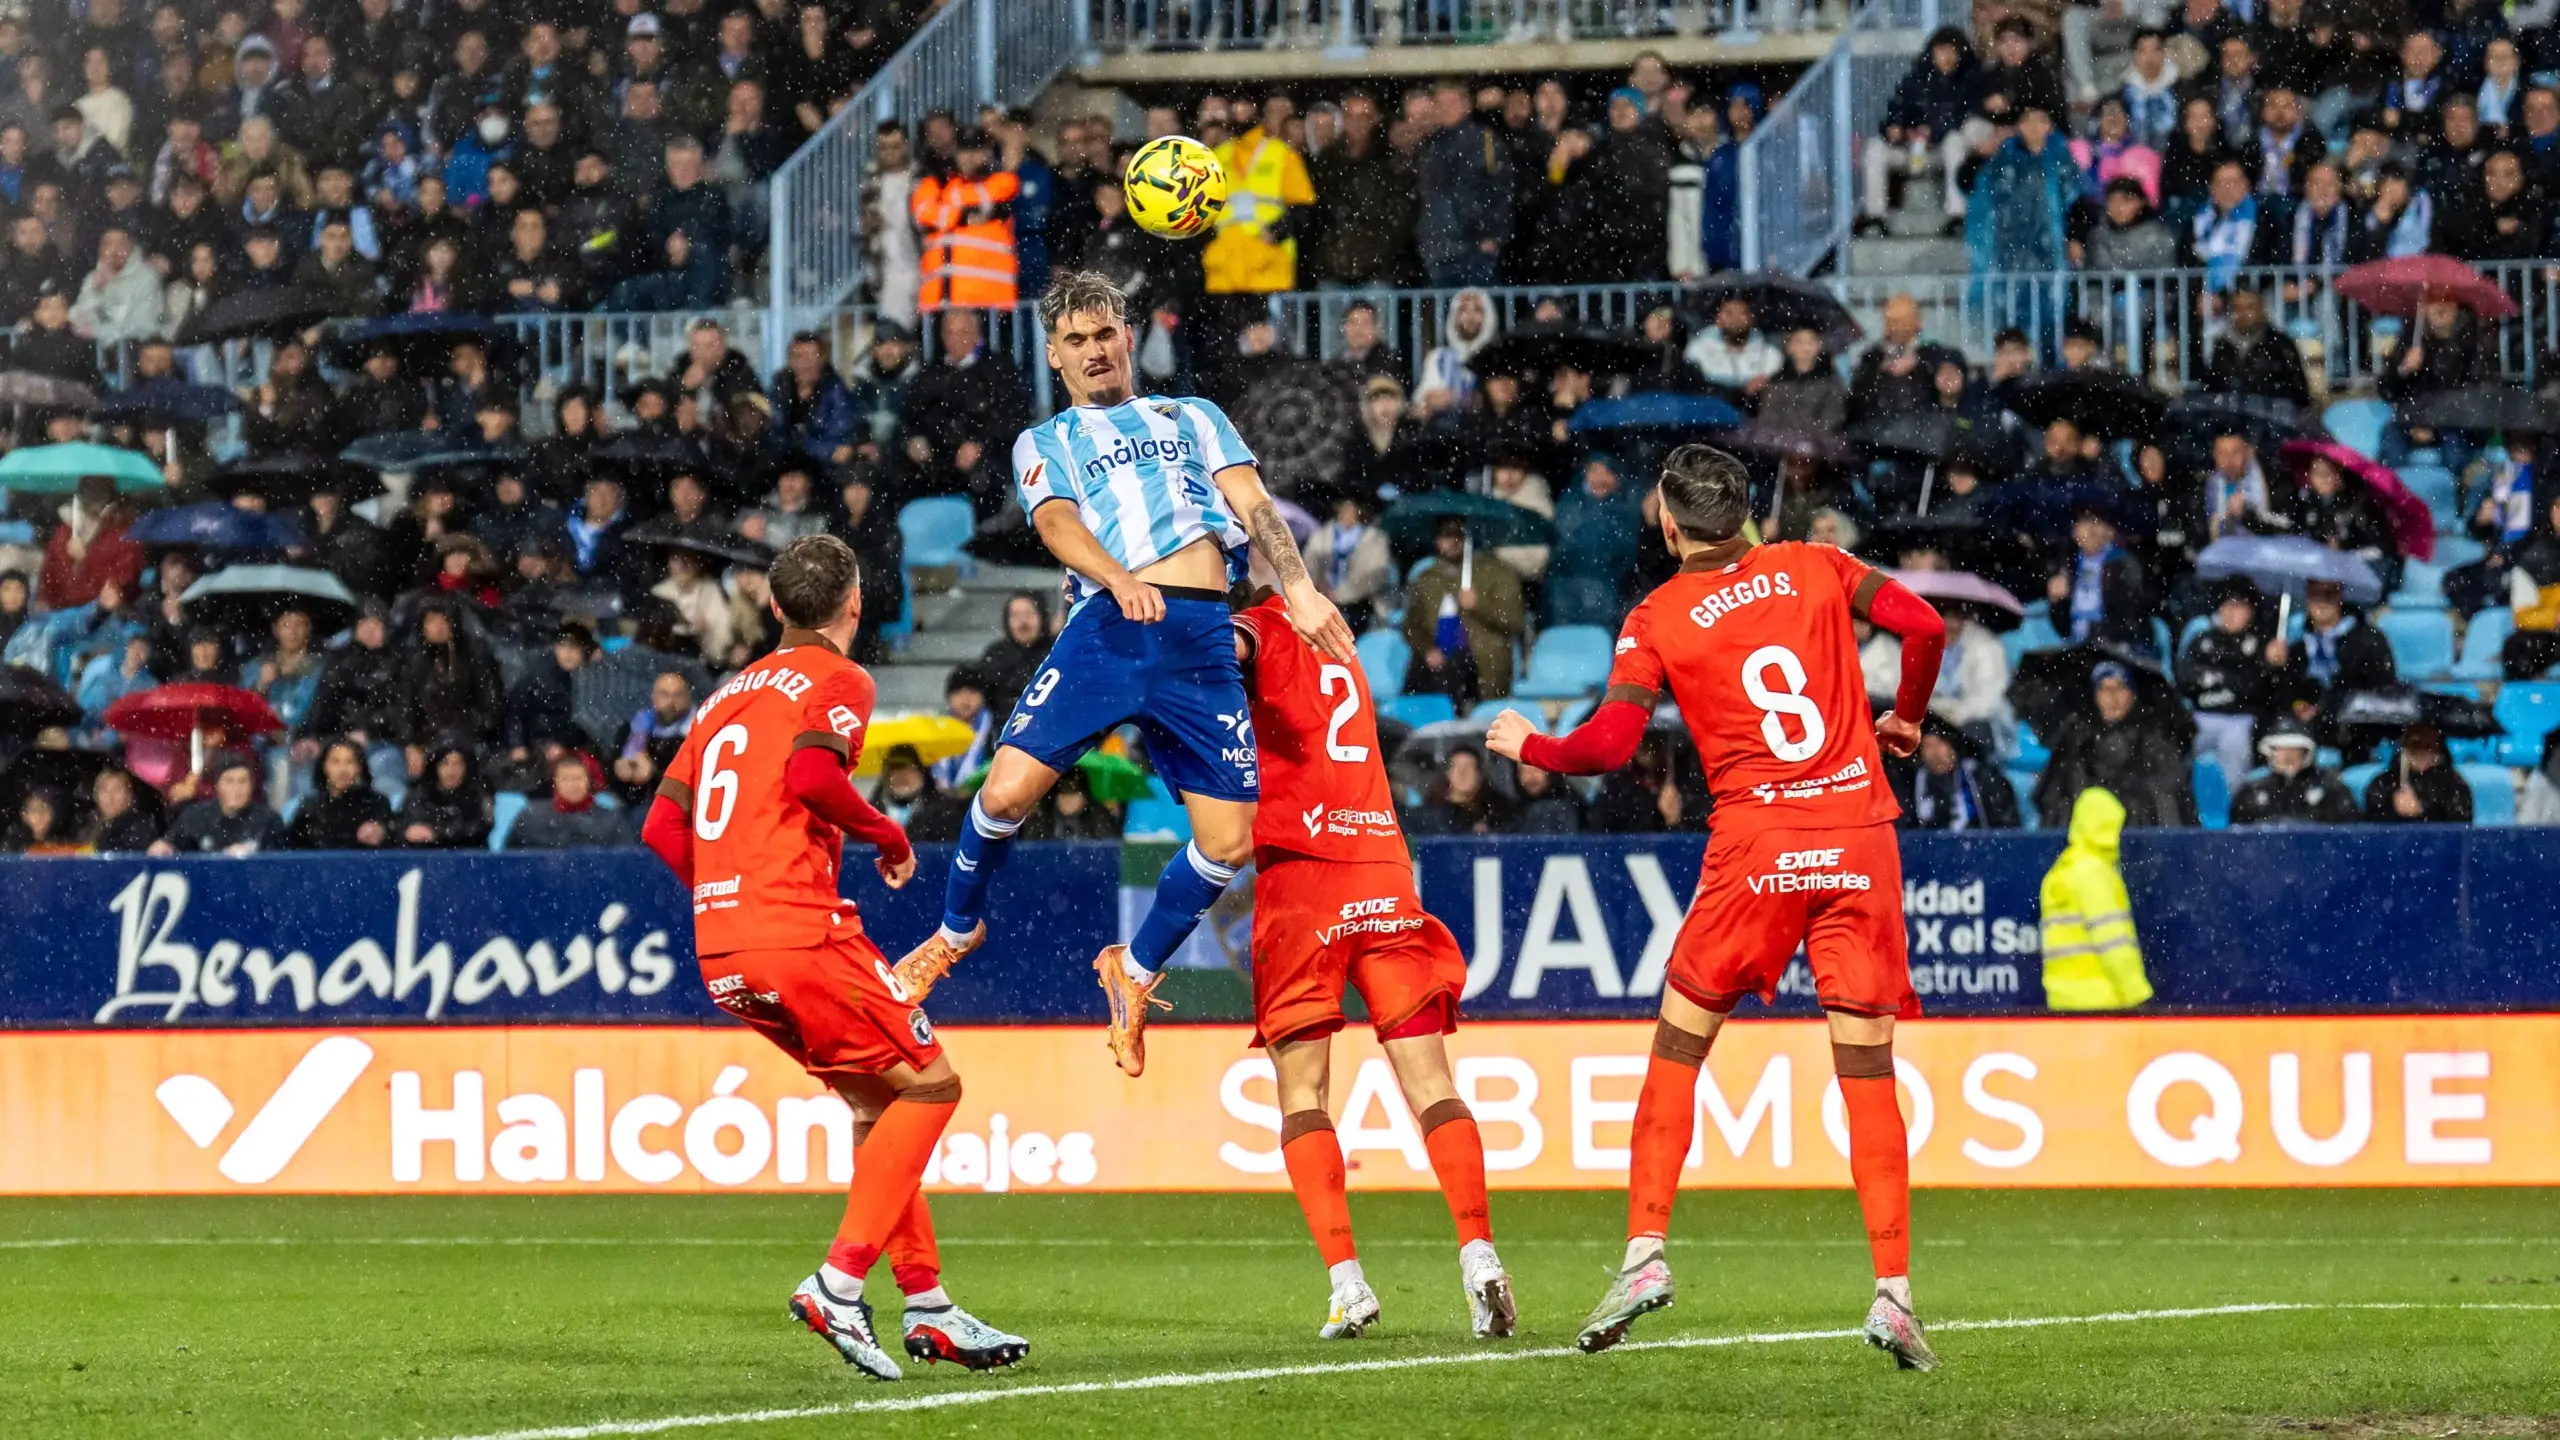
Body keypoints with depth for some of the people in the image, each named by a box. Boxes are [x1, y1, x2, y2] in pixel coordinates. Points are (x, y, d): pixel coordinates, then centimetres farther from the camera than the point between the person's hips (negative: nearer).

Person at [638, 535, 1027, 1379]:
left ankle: (926, 1304, 15)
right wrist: (889, 836, -5)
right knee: (928, 1084, 0)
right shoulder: (837, 680, -1)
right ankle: (839, 1283, -12)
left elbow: (662, 827, 17)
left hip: (720, 952, 8)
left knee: (879, 1099, 18)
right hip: (800, 933, -8)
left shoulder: (730, 694, 21)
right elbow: (811, 775, -21)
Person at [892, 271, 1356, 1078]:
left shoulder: (1195, 419, 27)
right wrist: (1118, 579, -22)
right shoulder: (1045, 443, 21)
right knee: (1008, 790, -16)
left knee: (1228, 841, -6)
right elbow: (1057, 523, 0)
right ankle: (958, 931, 12)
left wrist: (1299, 589, -7)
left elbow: (1252, 503, 12)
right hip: (1110, 624, -1)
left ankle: (1133, 973, 18)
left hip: (1203, 643, 1)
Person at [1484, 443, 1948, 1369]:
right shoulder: (1816, 568, 8)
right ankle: (1894, 1293, -5)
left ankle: (1645, 1252, 4)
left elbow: (1610, 744, -5)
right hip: (1861, 839, 2)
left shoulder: (1657, 618, 2)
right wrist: (1906, 719, 16)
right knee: (1868, 1074, 2)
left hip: (1755, 845, -2)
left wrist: (1528, 746, 14)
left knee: (1677, 1050, 13)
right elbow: (1922, 624, -2)